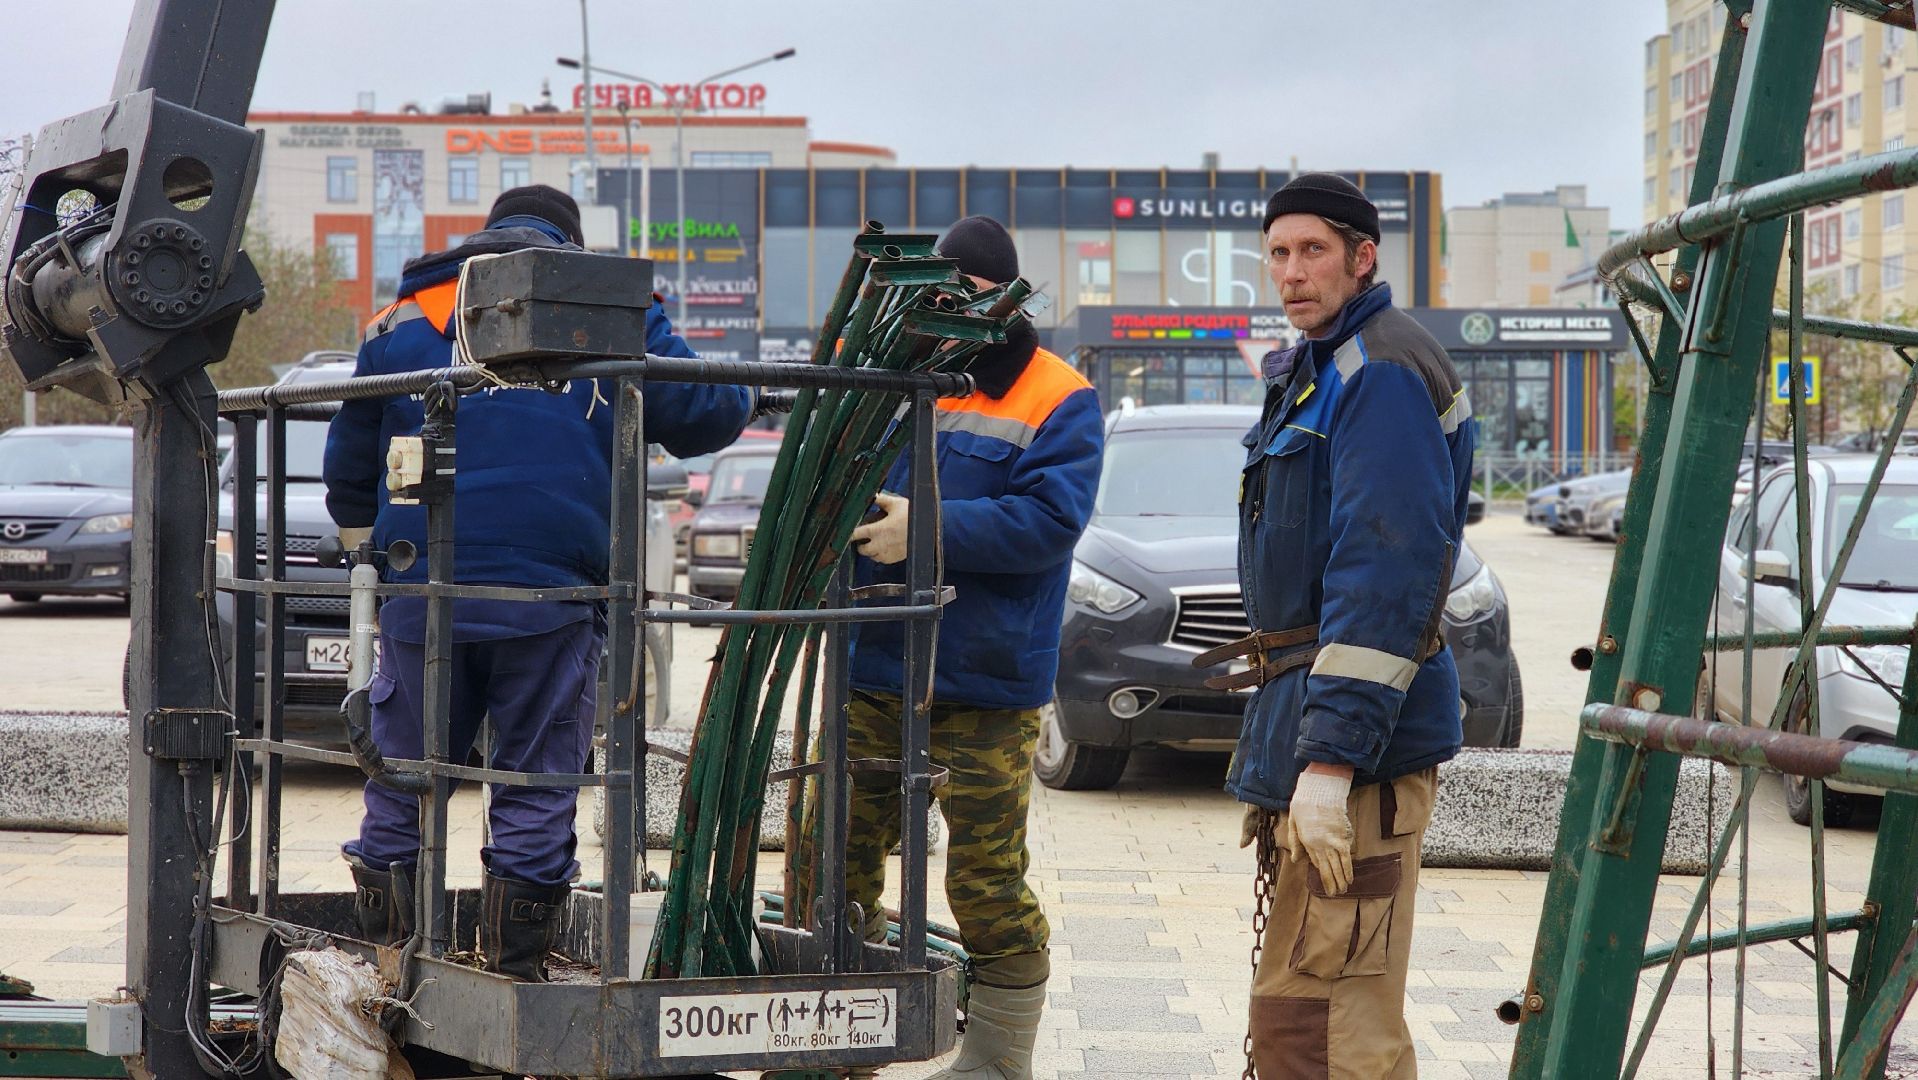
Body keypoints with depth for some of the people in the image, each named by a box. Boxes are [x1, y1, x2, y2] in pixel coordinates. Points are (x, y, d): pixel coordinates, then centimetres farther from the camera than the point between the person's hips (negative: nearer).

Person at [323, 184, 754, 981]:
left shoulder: (406, 316, 16)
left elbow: (348, 467, 21)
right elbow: (703, 413, 8)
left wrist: (369, 557, 35)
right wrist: (745, 399, 31)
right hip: (550, 594, -2)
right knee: (537, 786, 4)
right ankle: (514, 974, 4)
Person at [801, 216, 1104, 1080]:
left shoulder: (1058, 402, -3)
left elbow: (1050, 519, -16)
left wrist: (927, 529, -21)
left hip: (982, 687, -5)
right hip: (868, 671, 6)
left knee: (988, 882, 0)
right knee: (831, 861, 10)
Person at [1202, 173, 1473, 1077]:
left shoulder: (1383, 374, -15)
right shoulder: (1314, 370, 19)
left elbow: (1384, 580, -24)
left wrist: (1329, 761, -27)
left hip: (1357, 743, -11)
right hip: (1316, 738, 11)